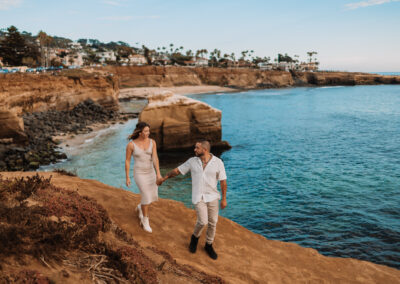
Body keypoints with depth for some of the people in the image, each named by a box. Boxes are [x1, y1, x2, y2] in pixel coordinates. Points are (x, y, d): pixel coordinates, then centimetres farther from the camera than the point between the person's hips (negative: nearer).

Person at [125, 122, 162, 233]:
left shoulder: (152, 142, -5)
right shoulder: (131, 144, -13)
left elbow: (155, 158, -12)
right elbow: (127, 161, -5)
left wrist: (158, 173, -22)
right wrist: (127, 177, -3)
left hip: (150, 172, 5)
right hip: (139, 173, -4)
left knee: (153, 196, 11)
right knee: (146, 197, -10)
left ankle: (140, 208, 43)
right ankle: (145, 222, 12)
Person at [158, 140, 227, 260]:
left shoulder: (218, 162, -10)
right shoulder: (192, 161, -5)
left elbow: (223, 181, -5)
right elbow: (177, 170, 5)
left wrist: (224, 199, -4)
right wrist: (163, 179, 13)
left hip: (212, 196, 1)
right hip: (198, 196, -1)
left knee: (212, 222, 6)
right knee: (203, 222, -10)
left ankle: (208, 246, 27)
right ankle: (195, 236, 21)